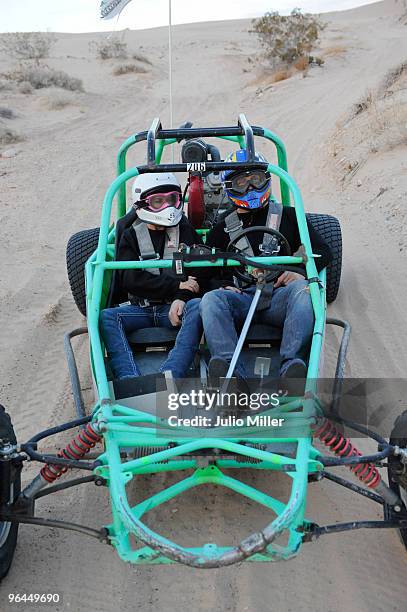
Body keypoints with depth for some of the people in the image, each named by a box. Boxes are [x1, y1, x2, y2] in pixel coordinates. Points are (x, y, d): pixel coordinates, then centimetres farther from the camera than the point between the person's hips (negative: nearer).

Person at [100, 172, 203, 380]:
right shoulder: (131, 235, 13)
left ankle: (170, 375, -48)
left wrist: (181, 298, -20)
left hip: (173, 307, -1)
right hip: (140, 308, 1)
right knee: (106, 316, -26)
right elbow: (130, 279, -2)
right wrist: (176, 285, -10)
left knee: (197, 306, -33)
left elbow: (196, 271, 2)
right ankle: (130, 379, -43)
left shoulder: (185, 231, 14)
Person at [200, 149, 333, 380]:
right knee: (211, 299, -30)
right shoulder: (223, 228, 21)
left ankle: (292, 364, -46)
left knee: (302, 289, -33)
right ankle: (233, 371, -46)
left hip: (279, 297, -1)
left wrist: (303, 273, -7)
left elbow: (324, 251, 13)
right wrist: (225, 285, -2)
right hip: (241, 298, 1)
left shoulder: (287, 216, 18)